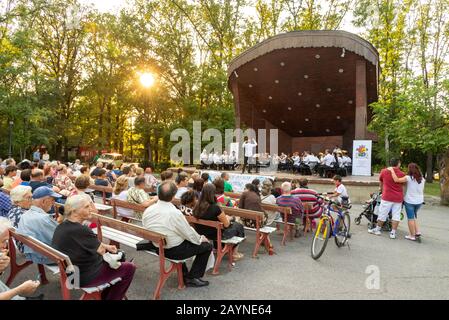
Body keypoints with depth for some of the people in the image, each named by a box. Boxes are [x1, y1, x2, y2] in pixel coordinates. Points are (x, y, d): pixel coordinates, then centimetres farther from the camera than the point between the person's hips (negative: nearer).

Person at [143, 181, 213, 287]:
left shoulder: (147, 211, -10)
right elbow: (189, 233, -16)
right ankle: (192, 278, 11)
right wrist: (200, 239, 5)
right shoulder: (175, 213, -28)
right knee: (207, 246, 8)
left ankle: (184, 273, 37)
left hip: (157, 247, 7)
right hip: (173, 251, -7)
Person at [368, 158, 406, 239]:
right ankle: (393, 233, 9)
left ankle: (378, 229, 20)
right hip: (398, 198, 1)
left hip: (387, 197, -1)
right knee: (396, 216, 7)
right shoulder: (402, 174, -3)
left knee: (382, 214, 9)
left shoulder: (384, 171, -3)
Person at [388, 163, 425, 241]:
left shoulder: (409, 178, -17)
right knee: (414, 217, 24)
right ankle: (417, 232, 20)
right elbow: (422, 191, 10)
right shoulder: (422, 179, 2)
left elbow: (396, 180, -25)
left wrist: (392, 170, -16)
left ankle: (412, 236, 11)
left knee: (411, 218, 5)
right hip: (419, 201, 6)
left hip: (410, 201, -6)